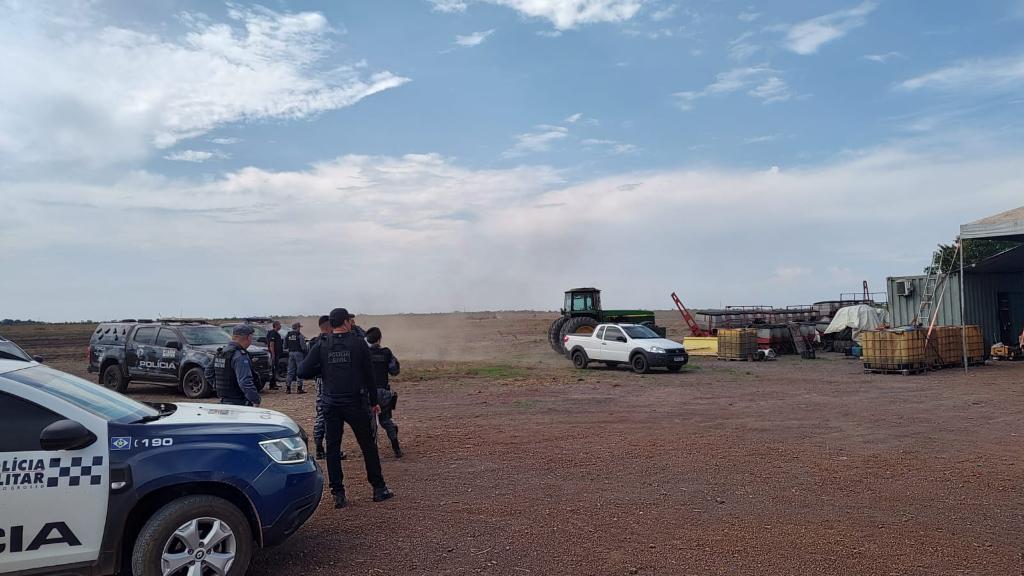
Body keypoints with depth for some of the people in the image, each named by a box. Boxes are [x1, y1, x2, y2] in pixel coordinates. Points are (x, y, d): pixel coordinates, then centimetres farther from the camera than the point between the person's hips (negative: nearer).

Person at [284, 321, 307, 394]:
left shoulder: (287, 335, 9)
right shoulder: (299, 335, -10)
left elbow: (285, 346, 10)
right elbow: (303, 346, -11)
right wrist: (305, 354, 1)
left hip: (291, 353, 6)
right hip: (298, 353, -6)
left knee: (290, 371, 10)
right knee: (300, 371, -1)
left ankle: (288, 388, 7)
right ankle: (299, 388, -2)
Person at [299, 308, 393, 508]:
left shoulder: (321, 346, -1)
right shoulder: (359, 344, -5)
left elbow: (303, 371, -6)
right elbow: (369, 375, -3)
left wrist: (322, 370, 11)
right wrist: (374, 401, 6)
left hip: (331, 404, 2)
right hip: (355, 403, -1)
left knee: (333, 448, 8)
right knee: (368, 446, 10)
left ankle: (338, 494, 8)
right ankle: (379, 489, 16)